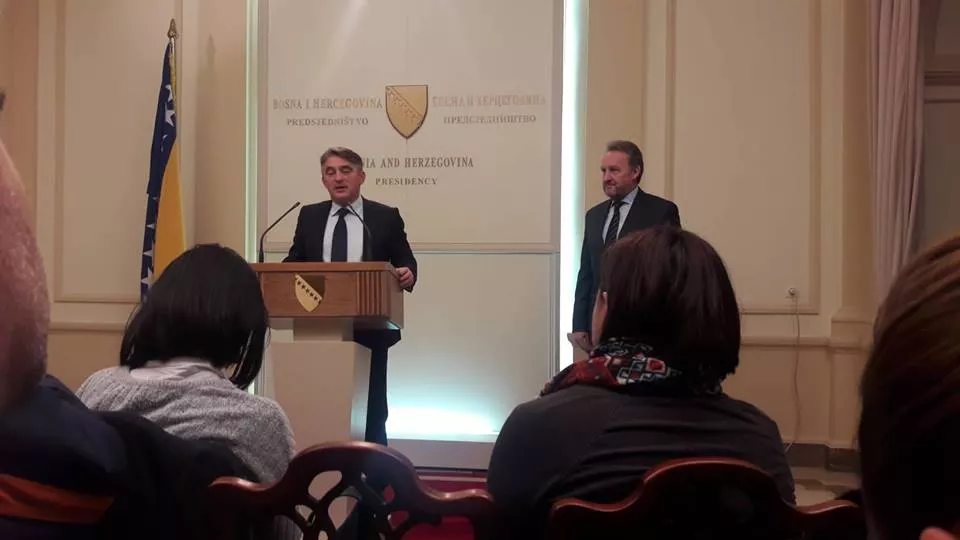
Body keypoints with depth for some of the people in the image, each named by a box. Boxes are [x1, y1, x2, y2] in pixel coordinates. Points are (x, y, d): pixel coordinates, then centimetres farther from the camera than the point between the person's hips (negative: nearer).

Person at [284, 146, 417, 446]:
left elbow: (405, 263, 2)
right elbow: (294, 262, 11)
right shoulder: (309, 216, 10)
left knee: (370, 406, 6)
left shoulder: (386, 217, 2)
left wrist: (407, 274, -21)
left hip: (369, 329, -2)